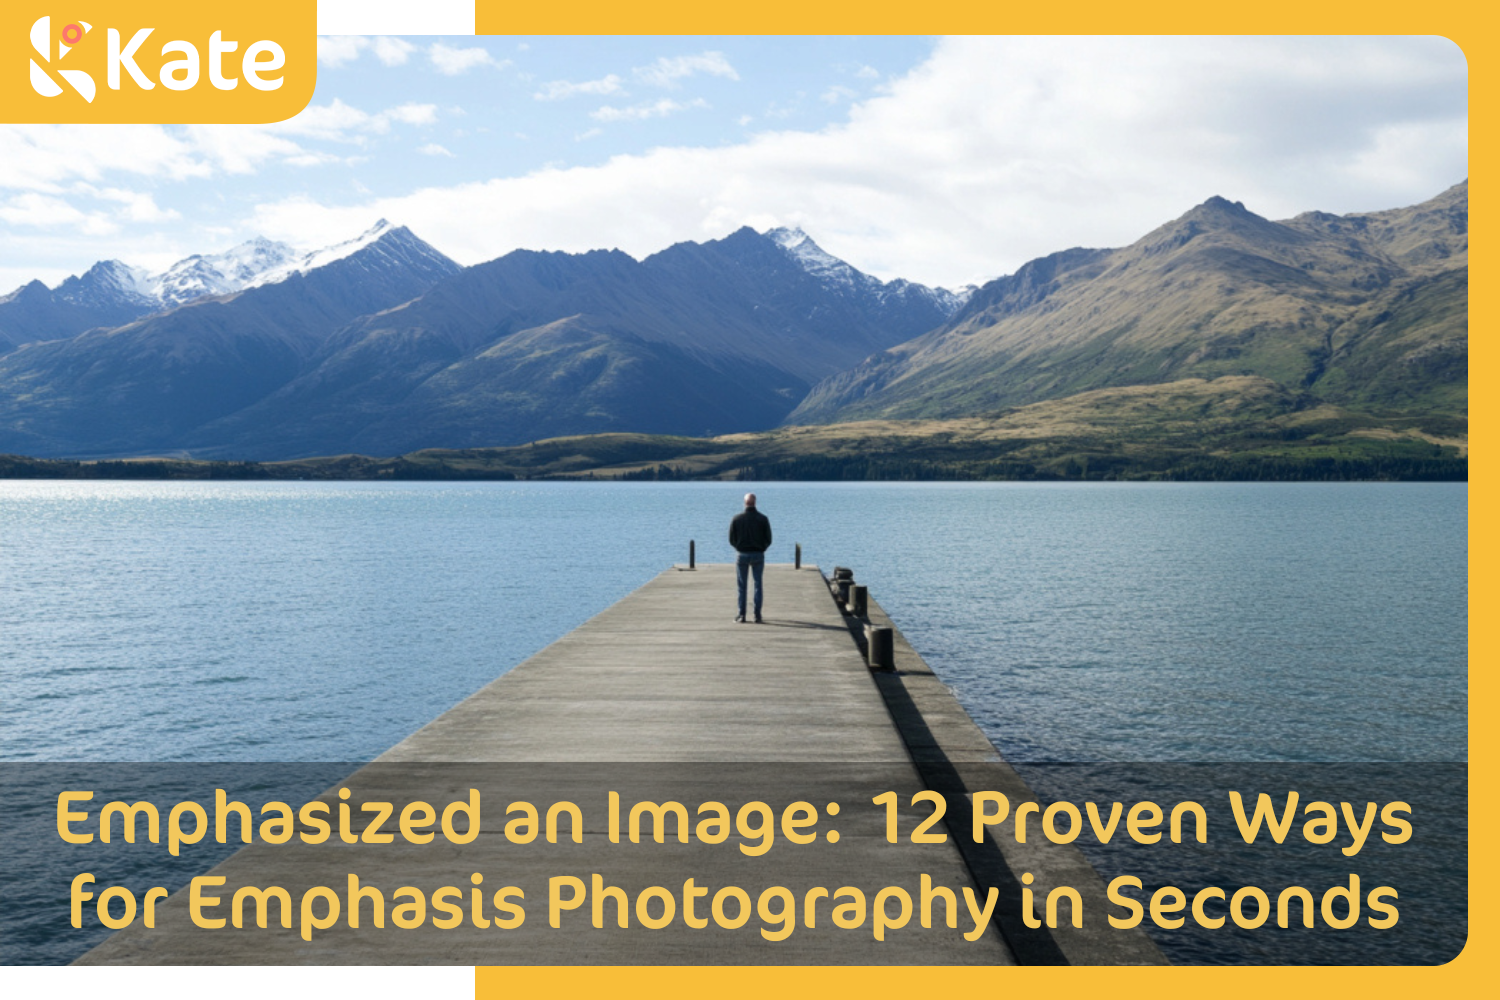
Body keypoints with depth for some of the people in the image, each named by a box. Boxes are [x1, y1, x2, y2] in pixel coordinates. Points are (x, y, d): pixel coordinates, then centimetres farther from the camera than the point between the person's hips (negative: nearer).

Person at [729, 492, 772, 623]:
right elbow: (768, 539, -2)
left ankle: (741, 614, 7)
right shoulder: (763, 519, -5)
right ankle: (757, 615, 4)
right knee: (758, 585, 7)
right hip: (758, 554, 0)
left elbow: (731, 540, -2)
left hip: (742, 554, 0)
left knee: (742, 585, 8)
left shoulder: (737, 518, -6)